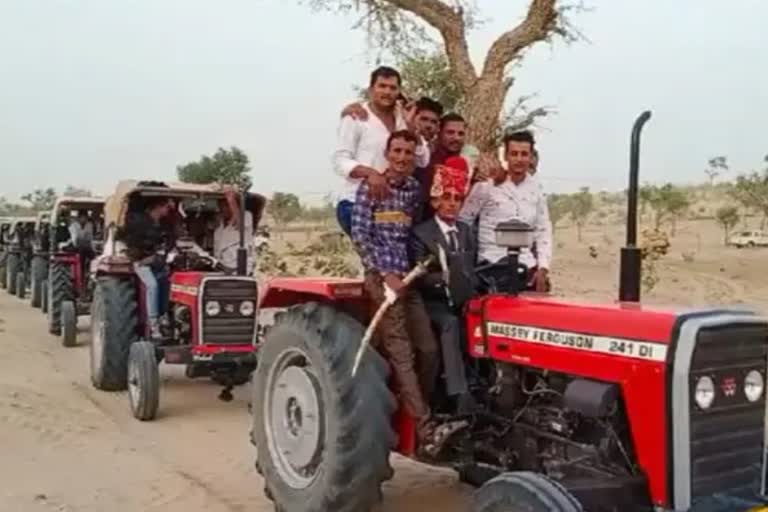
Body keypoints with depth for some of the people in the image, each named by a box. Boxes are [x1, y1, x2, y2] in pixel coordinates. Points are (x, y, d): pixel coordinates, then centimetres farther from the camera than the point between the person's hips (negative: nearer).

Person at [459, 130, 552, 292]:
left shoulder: (536, 189, 9)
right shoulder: (487, 185, -3)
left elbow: (543, 231, 11)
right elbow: (462, 222, 0)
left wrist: (543, 269, 2)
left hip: (526, 268, 4)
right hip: (492, 267, -4)